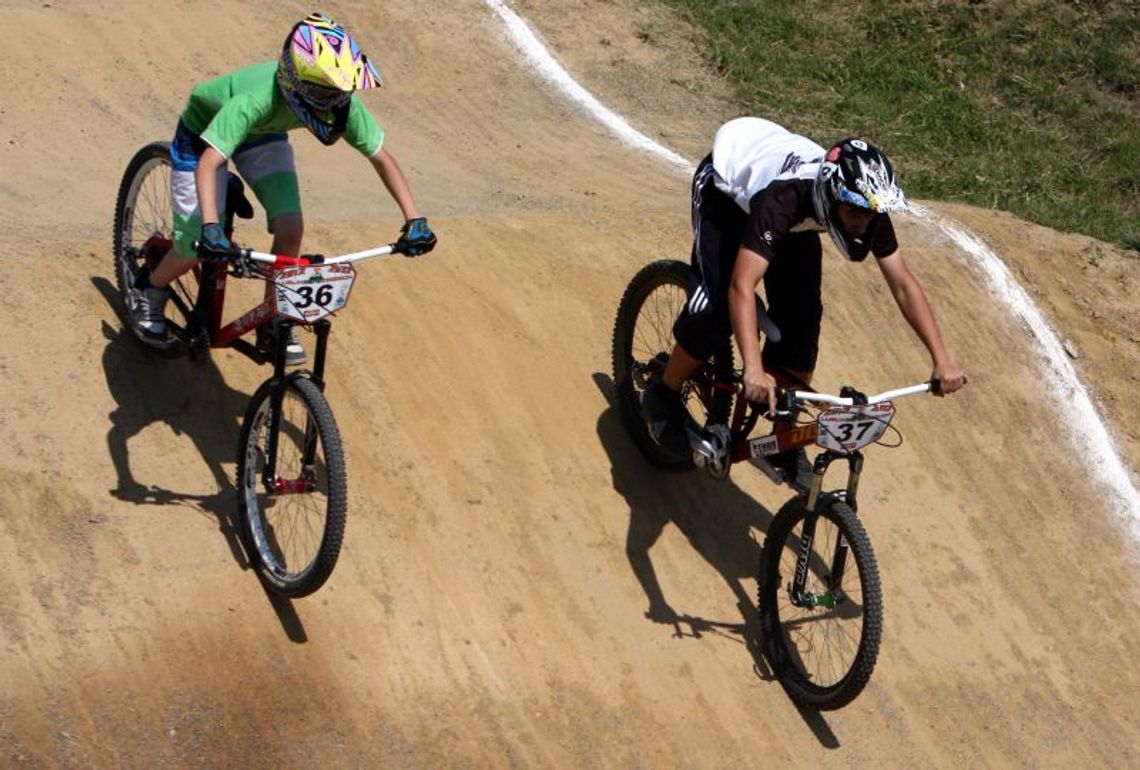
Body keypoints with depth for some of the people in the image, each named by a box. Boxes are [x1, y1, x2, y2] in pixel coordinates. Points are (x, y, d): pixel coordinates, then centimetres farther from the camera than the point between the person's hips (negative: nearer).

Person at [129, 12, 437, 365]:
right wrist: (210, 228, -64)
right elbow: (208, 163, -51)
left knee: (290, 230, -14)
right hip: (205, 129, -4)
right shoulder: (256, 99, -45)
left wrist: (414, 218, -30)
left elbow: (382, 157, -21)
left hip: (263, 136, 4)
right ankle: (150, 289, 26)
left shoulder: (343, 101, -31)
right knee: (197, 248, -7)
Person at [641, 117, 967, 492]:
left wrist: (942, 360, -30)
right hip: (727, 189, -5)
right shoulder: (784, 197, -46)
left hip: (793, 221, 5)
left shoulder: (867, 207, -30)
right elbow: (742, 287, -53)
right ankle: (663, 396, 2)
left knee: (802, 316, -7)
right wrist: (753, 370, -63)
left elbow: (903, 284, -23)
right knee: (717, 307, -23)